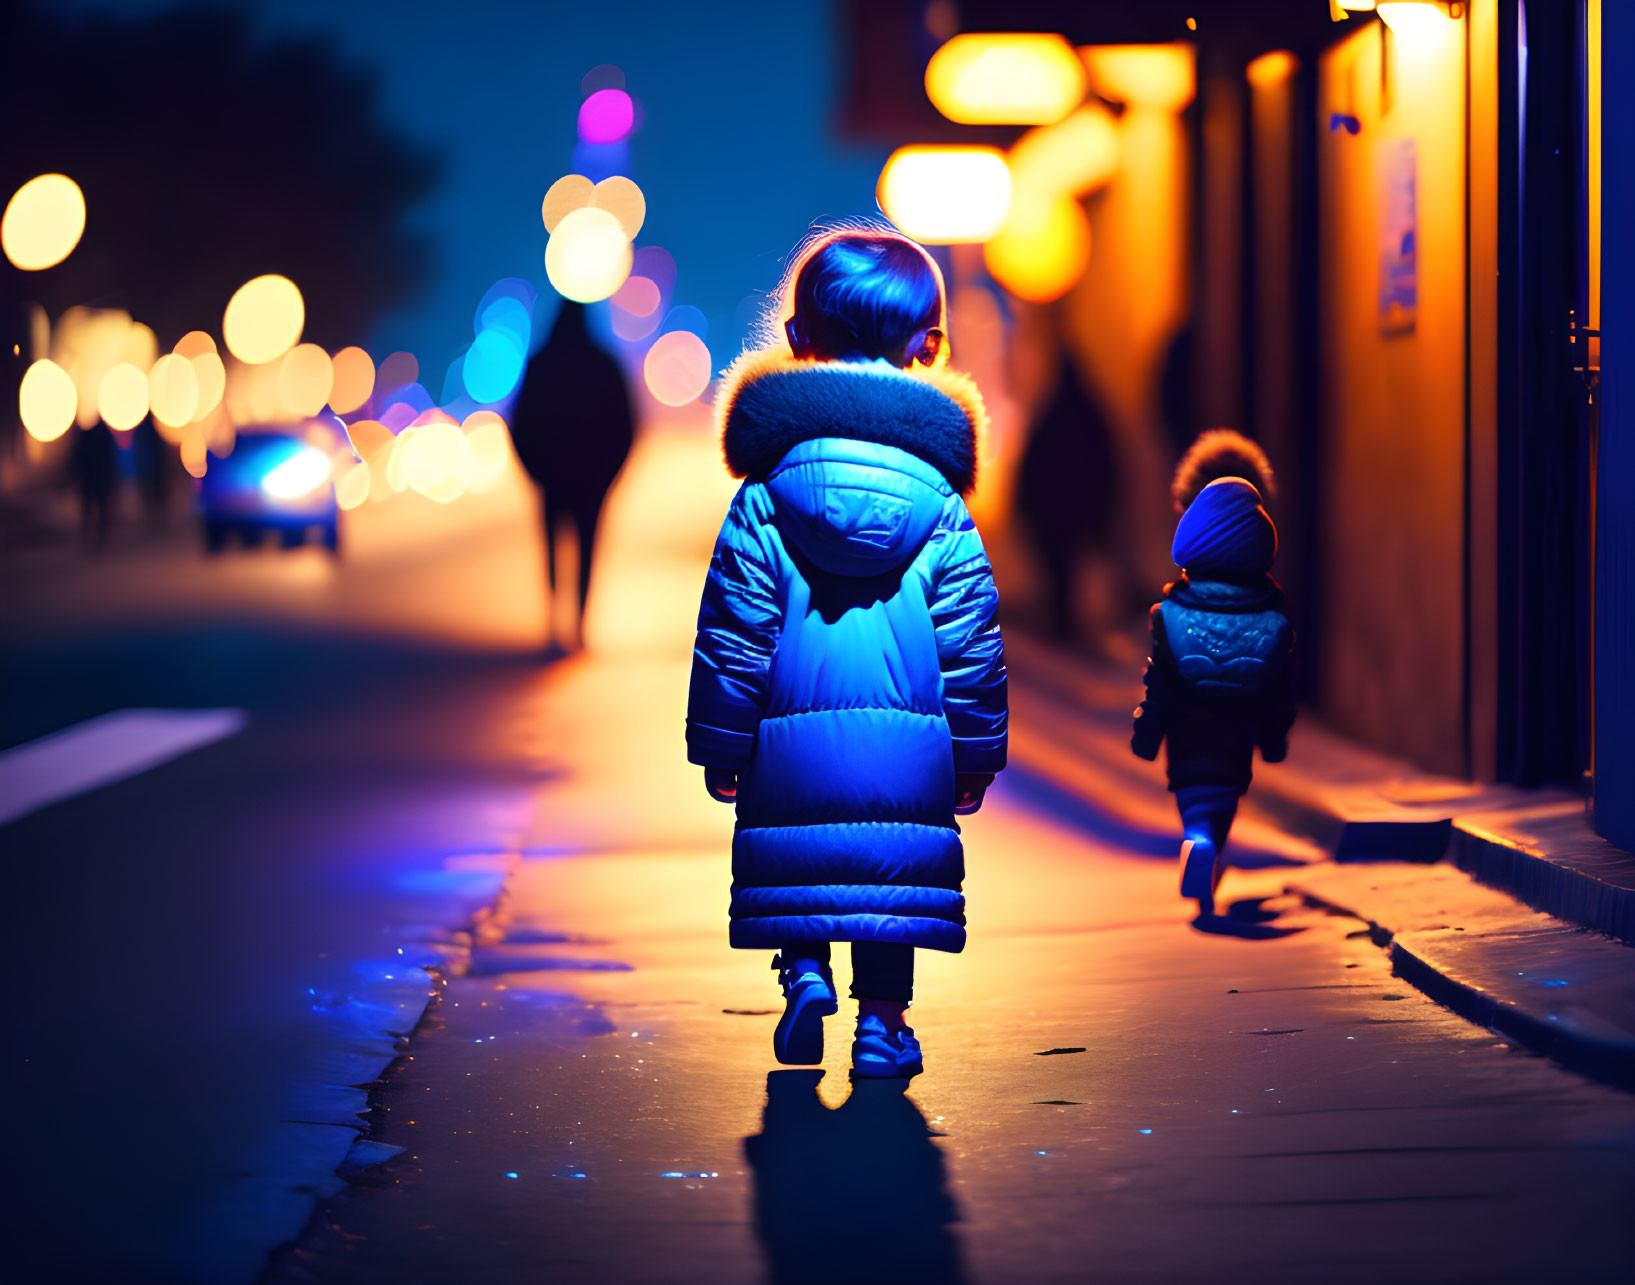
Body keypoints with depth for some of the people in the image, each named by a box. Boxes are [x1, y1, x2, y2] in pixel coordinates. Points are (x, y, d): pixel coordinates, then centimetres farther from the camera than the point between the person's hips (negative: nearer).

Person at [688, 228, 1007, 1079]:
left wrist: (721, 749, 6)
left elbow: (733, 634, -1)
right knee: (894, 874, 8)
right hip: (911, 750, 0)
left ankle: (804, 970, -3)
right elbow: (971, 645, 2)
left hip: (791, 748, 0)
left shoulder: (763, 499, -2)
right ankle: (883, 1019, 6)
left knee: (798, 866, 14)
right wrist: (976, 754, 10)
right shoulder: (943, 508, 1)